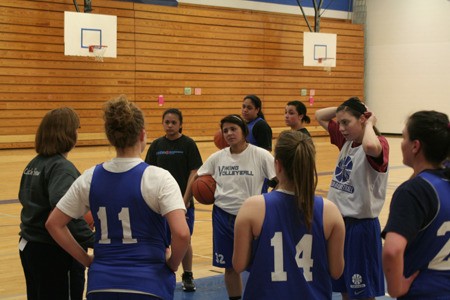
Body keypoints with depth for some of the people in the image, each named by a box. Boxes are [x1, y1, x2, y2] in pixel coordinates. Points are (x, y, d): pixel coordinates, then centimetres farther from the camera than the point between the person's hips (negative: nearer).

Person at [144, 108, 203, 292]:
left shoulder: (188, 144, -4)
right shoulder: (157, 145, 5)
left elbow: (194, 173, -7)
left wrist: (186, 199, -13)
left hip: (183, 201, -3)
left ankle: (187, 276, 19)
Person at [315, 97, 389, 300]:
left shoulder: (379, 144, -16)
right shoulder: (346, 139, 7)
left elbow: (370, 146, -42)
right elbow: (319, 116, 16)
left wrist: (369, 124, -22)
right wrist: (345, 108, 1)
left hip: (360, 226, -8)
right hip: (339, 221, 8)